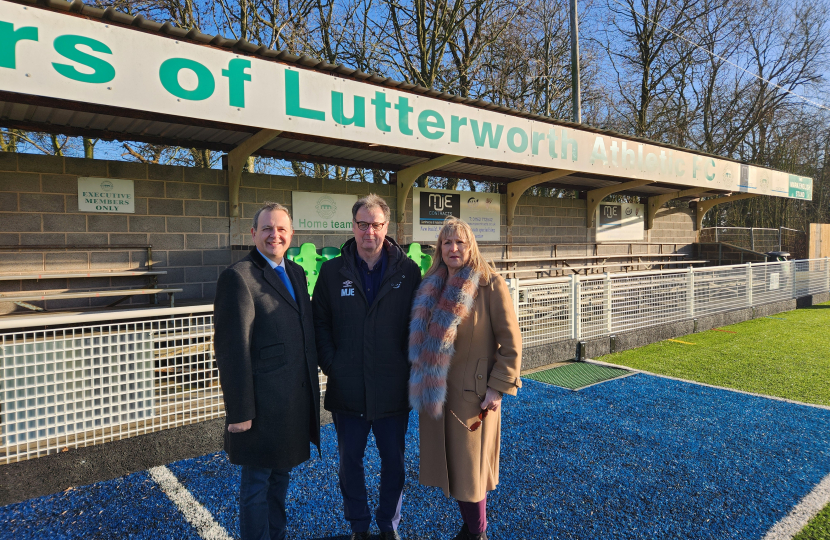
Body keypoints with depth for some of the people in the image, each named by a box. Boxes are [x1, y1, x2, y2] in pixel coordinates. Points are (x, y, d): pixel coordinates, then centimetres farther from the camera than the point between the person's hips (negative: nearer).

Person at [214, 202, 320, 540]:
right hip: (263, 406, -7)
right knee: (257, 486, 11)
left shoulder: (296, 273, 10)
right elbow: (231, 349, -17)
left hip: (296, 403, 7)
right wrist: (240, 411, -17)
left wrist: (312, 392, 13)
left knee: (281, 478, 23)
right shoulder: (239, 277, -14)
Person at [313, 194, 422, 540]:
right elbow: (319, 322, 3)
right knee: (350, 460, 15)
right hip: (347, 388, 1)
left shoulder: (408, 271, -3)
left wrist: (409, 365, -5)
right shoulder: (332, 271, -1)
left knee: (394, 460, 14)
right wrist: (330, 364, -5)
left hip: (393, 388, 0)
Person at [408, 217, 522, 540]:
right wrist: (422, 385, 7)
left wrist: (498, 388, -12)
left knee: (469, 468, 6)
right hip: (437, 392, 5)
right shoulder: (431, 287, 6)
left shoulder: (490, 285, -9)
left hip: (473, 393, -5)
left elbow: (511, 342, -9)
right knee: (449, 465, 14)